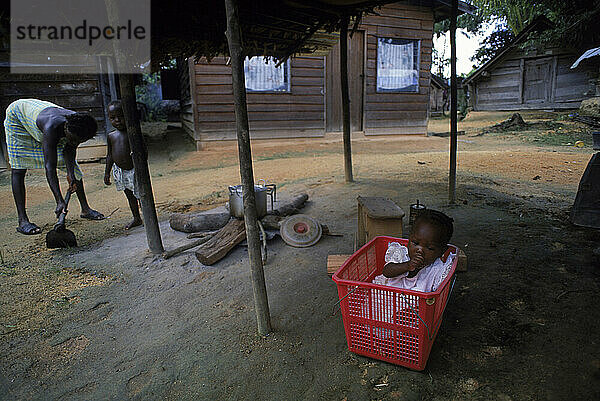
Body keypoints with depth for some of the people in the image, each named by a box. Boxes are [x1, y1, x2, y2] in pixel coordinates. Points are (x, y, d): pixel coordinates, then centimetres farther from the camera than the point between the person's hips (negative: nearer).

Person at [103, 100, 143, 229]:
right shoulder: (111, 136, 4)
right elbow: (110, 155, 12)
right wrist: (107, 172, 13)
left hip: (133, 169, -6)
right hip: (119, 170, 6)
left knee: (140, 194, -2)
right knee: (130, 196, 18)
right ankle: (136, 218, 32)